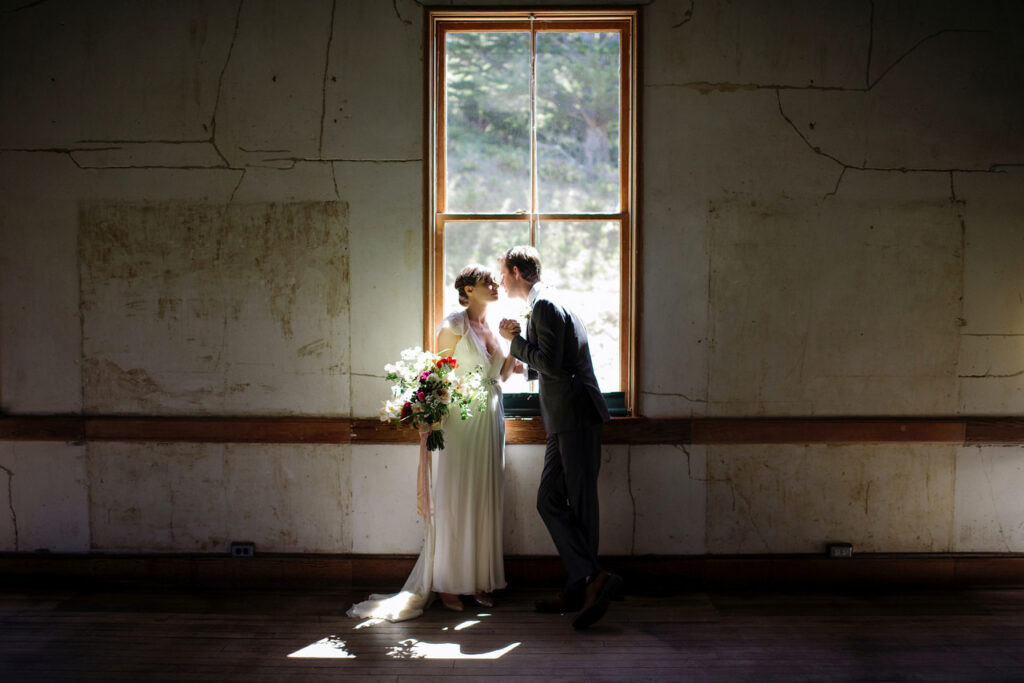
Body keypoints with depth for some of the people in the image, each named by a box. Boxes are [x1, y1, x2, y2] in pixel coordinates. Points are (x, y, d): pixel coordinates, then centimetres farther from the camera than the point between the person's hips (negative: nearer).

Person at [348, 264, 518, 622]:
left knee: (485, 501, 7)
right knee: (455, 501, -2)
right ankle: (448, 584, 6)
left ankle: (481, 581, 14)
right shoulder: (453, 326, -6)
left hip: (491, 420, 6)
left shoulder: (493, 327, 12)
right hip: (461, 421, -6)